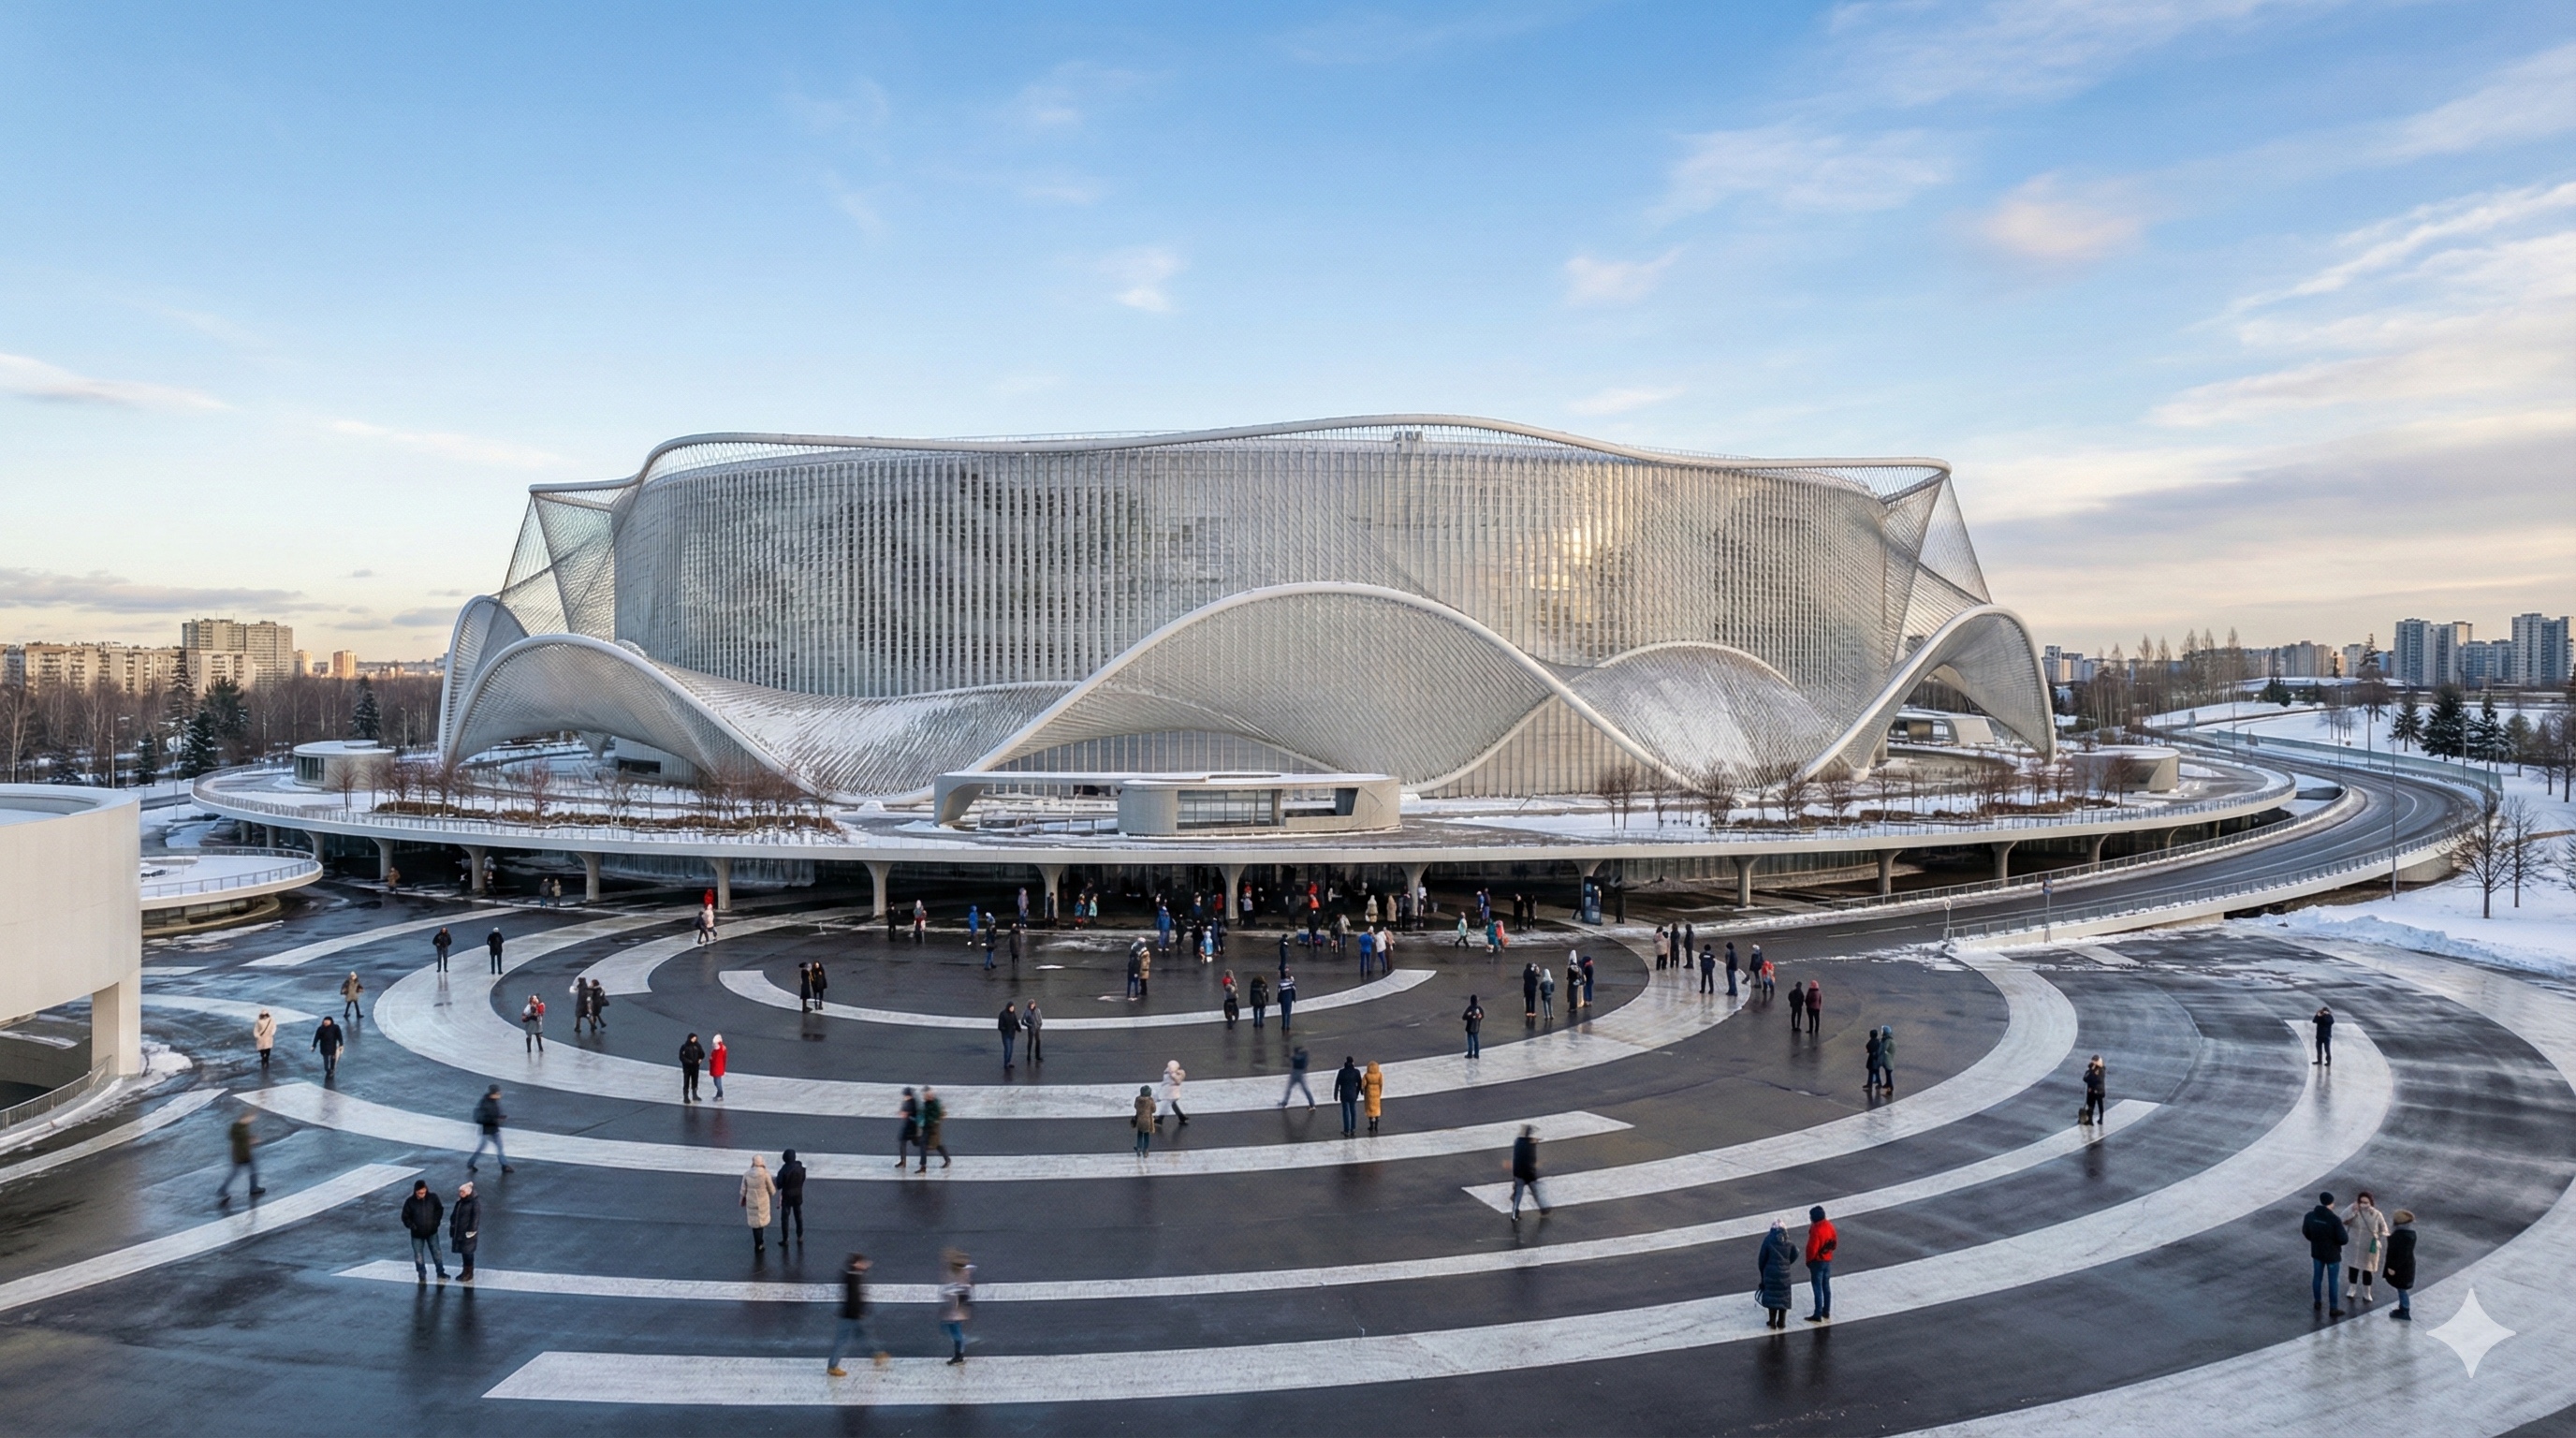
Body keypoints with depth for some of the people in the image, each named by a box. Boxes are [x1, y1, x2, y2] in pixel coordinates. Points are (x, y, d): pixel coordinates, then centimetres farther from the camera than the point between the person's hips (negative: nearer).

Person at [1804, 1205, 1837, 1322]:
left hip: (1817, 1262, -8)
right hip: (1828, 1260, 8)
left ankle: (1818, 1315, 4)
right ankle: (1826, 1311, 28)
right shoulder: (1829, 1226, -2)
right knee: (1826, 1286, 18)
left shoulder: (1816, 1230, -26)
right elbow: (1833, 1243, 9)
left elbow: (1812, 1249, -22)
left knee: (1818, 1288, 0)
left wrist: (1808, 1261, -7)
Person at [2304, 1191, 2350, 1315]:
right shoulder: (2335, 1220, -27)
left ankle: (2317, 1301, 37)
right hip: (2332, 1255, -4)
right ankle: (2333, 1309, 18)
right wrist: (2347, 1236, 2)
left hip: (2316, 1253, 4)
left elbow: (2306, 1232, 5)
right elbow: (2344, 1239, -22)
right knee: (2332, 1281, 8)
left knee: (2317, 1277, 21)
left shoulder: (2310, 1216, -11)